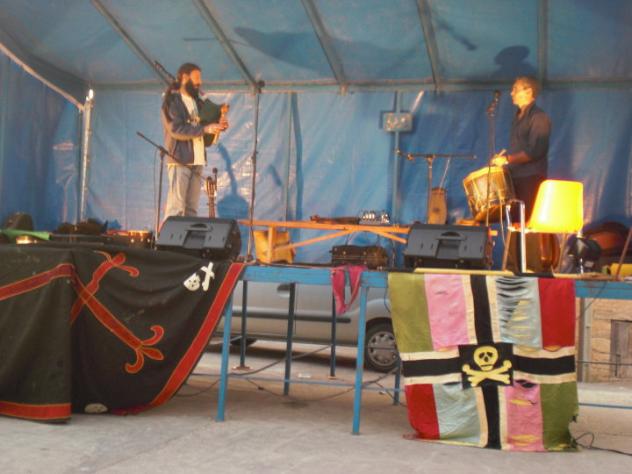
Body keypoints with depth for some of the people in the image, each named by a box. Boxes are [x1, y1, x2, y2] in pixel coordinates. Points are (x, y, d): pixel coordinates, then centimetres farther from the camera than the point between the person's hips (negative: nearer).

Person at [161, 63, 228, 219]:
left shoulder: (196, 101, 21)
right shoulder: (172, 101, -3)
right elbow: (176, 129, -16)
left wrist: (216, 127, 4)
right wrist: (205, 129, -18)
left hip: (197, 160, 7)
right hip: (179, 160, -7)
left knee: (191, 209, 4)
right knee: (175, 208, -11)